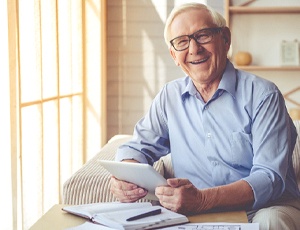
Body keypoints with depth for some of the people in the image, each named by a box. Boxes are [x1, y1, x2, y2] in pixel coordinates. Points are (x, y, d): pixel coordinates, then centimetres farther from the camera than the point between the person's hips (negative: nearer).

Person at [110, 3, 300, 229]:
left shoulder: (262, 95, -7)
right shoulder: (170, 96, 9)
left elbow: (270, 178, -15)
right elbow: (138, 147, 14)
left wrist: (202, 199, -32)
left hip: (265, 207, -2)